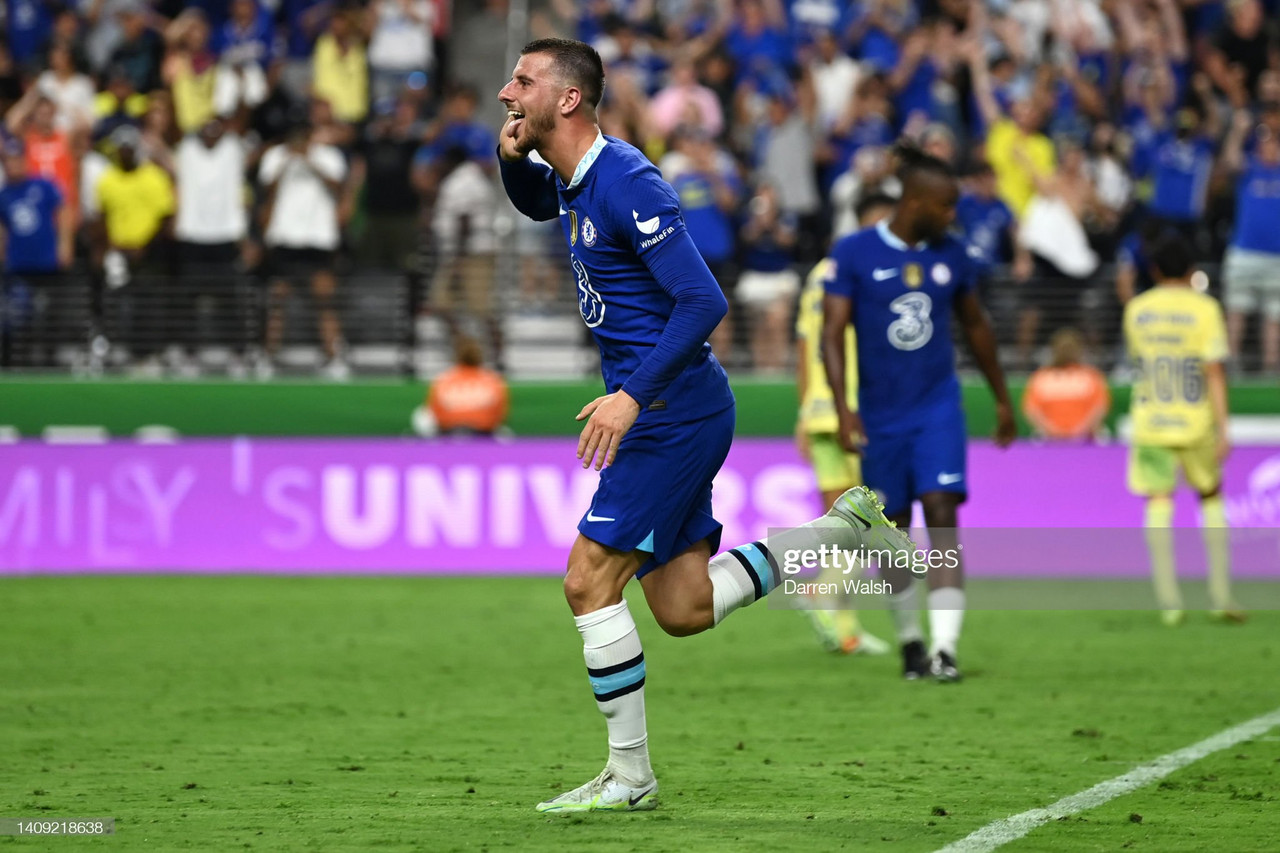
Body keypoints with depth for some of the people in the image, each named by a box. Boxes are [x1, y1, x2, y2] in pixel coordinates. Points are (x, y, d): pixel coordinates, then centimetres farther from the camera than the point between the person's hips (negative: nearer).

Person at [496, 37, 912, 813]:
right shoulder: (576, 181, 9)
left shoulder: (626, 184, -19)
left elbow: (703, 301, -23)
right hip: (667, 413, 10)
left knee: (590, 581, -10)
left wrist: (633, 393, -29)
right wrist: (512, 158, 12)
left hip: (673, 410, -10)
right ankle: (844, 525, 20)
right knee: (684, 609, 12)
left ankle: (629, 777, -1)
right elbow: (535, 203, 36)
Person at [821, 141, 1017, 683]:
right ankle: (909, 641, 26)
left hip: (938, 408, 1)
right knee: (891, 528, 7)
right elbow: (832, 332, -9)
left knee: (941, 511, -14)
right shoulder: (854, 253, -7)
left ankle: (944, 647, -19)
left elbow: (975, 325, 17)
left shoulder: (952, 255, 4)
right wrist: (843, 408, -20)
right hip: (880, 414, -1)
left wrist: (1002, 399, 23)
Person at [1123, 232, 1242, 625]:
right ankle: (1221, 595, 10)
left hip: (1150, 423, 1)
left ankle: (1169, 600, -9)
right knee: (1211, 497, 14)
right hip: (1195, 423, -1)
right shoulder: (1204, 308, -5)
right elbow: (1215, 372, -10)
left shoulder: (1136, 309, 4)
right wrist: (1223, 430, -11)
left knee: (1159, 503, 0)